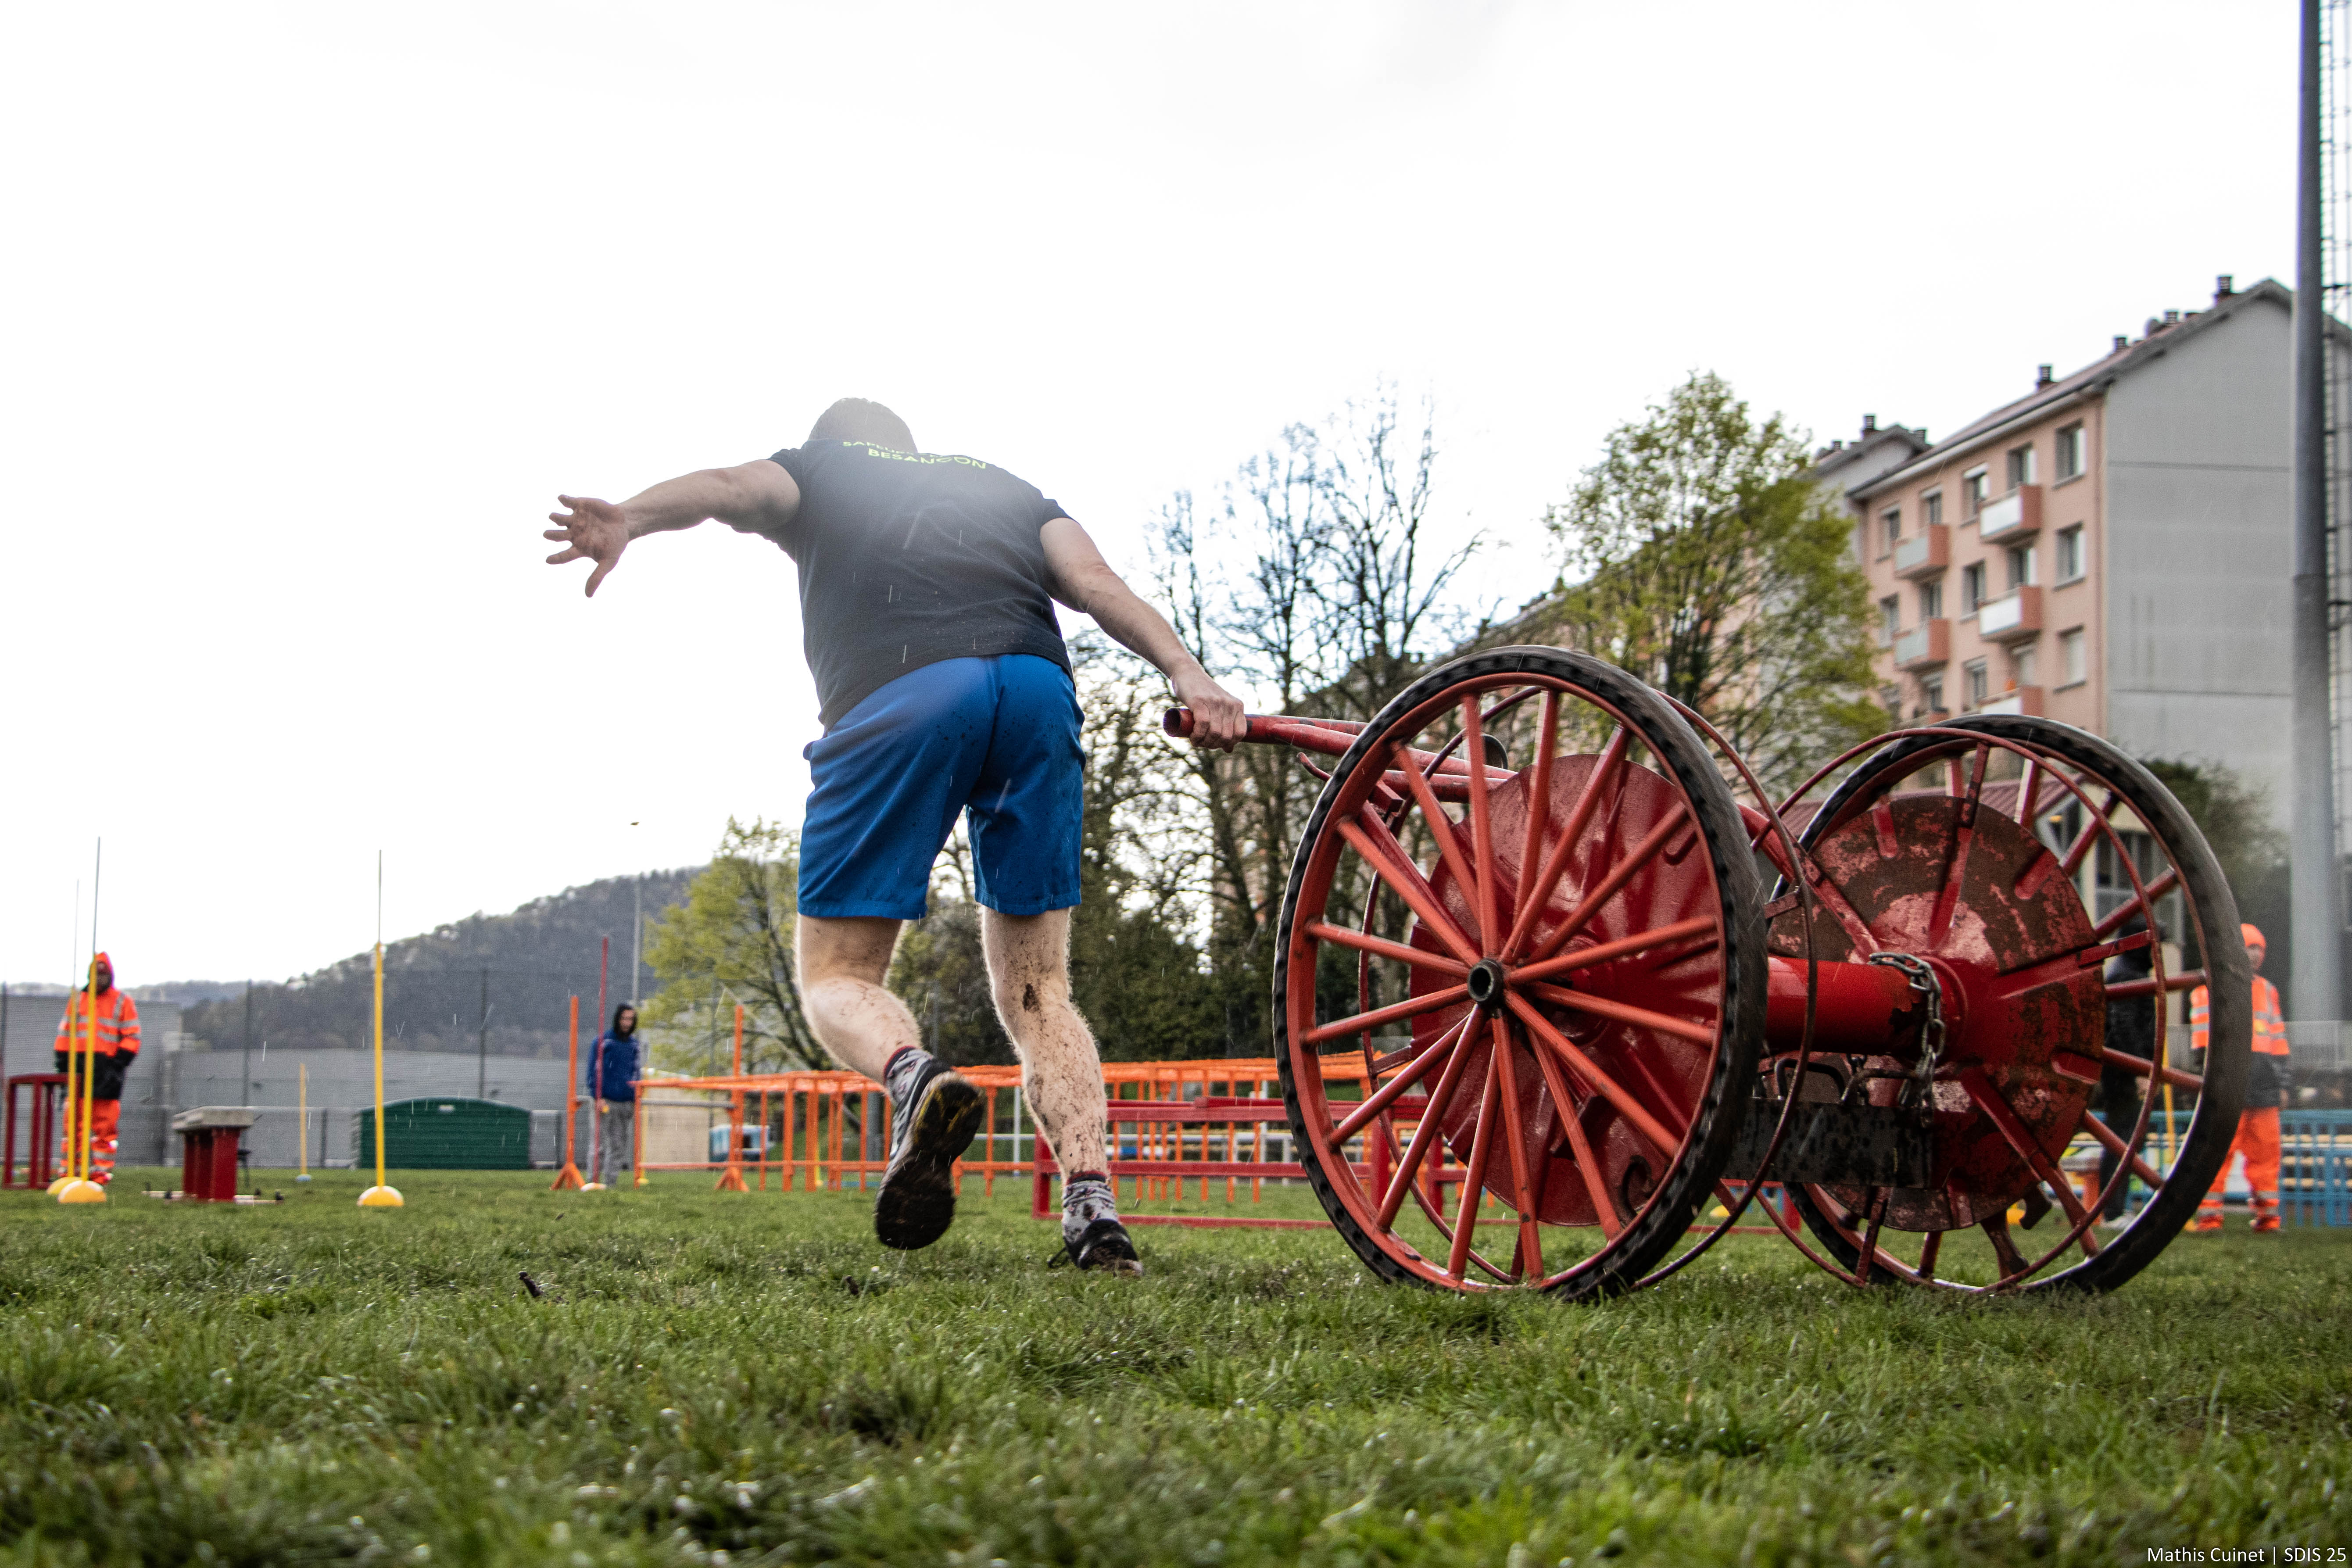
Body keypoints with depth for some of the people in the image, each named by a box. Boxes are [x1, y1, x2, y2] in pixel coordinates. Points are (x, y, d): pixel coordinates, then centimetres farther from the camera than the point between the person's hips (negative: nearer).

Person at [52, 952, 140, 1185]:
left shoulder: (123, 1002, 5)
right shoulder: (78, 999, 15)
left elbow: (132, 1037, 2)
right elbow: (65, 1033, 16)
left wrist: (118, 1065, -9)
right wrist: (62, 1064, 7)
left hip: (106, 1068, -3)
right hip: (79, 1068, 3)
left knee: (105, 1124, -3)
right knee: (73, 1121, 1)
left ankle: (101, 1172, 1)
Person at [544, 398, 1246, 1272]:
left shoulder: (816, 468, 28)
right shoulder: (1005, 486, 36)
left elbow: (733, 486, 5)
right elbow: (1097, 583, 17)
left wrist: (628, 520, -13)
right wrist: (1188, 677, 4)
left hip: (896, 697, -3)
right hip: (1040, 690, 3)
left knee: (837, 975, 6)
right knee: (1036, 989, 12)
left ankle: (914, 1076, -28)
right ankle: (1092, 1209, -8)